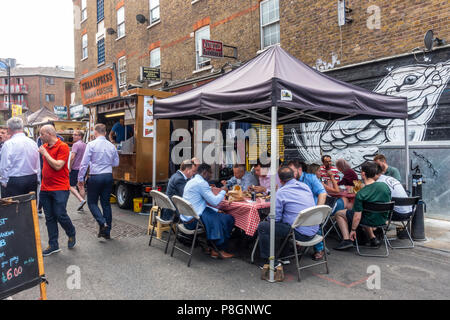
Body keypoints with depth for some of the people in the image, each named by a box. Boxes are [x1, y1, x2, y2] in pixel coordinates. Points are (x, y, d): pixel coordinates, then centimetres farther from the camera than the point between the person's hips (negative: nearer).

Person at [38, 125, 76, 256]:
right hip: (45, 188, 7)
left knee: (60, 215, -4)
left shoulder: (63, 147, -11)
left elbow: (58, 166, -20)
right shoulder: (45, 146, 12)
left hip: (60, 188, -7)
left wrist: (45, 153, -14)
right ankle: (53, 245, 18)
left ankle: (71, 235, 24)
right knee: (49, 218, 9)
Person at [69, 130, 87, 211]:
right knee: (81, 186, 12)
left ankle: (81, 200, -16)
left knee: (72, 186, 1)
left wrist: (70, 167, -11)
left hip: (75, 168, -7)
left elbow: (72, 157, -21)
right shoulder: (85, 145, 10)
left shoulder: (76, 144, -14)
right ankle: (81, 205, 16)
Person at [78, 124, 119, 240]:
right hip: (108, 176, 4)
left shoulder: (91, 145, -8)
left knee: (92, 202, 9)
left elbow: (84, 163, -8)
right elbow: (116, 163, 12)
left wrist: (80, 179, -1)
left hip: (95, 177, -4)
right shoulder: (112, 146, 4)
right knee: (106, 203, 11)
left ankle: (102, 223, -11)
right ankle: (107, 231, 15)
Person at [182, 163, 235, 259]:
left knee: (218, 215, 23)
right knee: (229, 219, -4)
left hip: (186, 218, 10)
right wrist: (223, 191, 1)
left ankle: (211, 247, 22)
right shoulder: (201, 183, -15)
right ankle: (221, 250, 9)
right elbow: (215, 202, -16)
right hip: (194, 220, -10)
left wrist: (216, 210, 13)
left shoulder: (191, 181, 16)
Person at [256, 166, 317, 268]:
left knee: (262, 227, -1)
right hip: (313, 231, 8)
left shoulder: (281, 192, -11)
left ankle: (267, 260, 7)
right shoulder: (305, 186, 9)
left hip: (301, 234, -8)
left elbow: (275, 218, -9)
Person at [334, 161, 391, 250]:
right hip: (383, 219, 6)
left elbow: (357, 217, -21)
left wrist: (353, 230, -6)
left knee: (339, 214, 8)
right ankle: (373, 238, 28)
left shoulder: (360, 194, -25)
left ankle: (347, 240, -2)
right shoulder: (385, 186, -9)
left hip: (370, 220, -6)